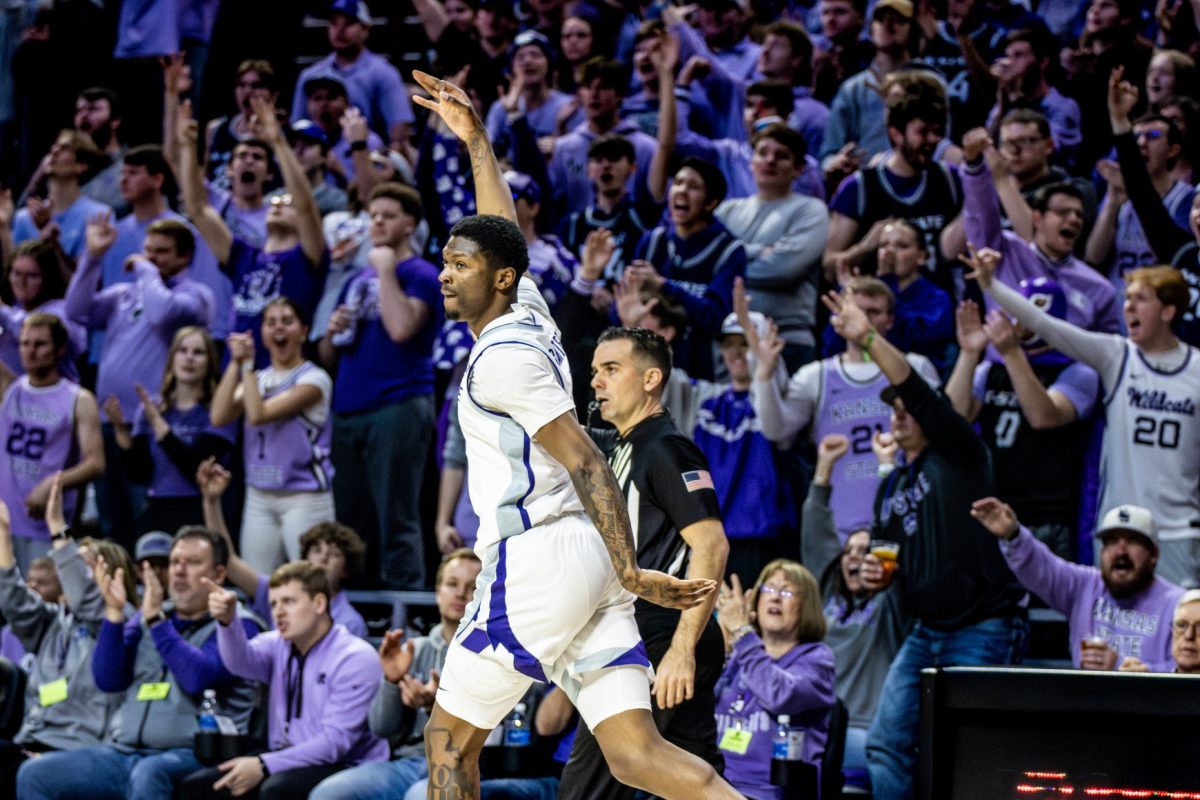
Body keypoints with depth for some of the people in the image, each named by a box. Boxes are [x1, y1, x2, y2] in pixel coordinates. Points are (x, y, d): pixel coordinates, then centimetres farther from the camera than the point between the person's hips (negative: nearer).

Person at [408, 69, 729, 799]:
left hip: (537, 556, -8)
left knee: (451, 736, 6)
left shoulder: (502, 357, -8)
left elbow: (585, 462, -15)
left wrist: (632, 573, -19)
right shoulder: (529, 314, 17)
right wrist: (476, 139, 42)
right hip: (586, 564, 9)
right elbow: (508, 234, 37)